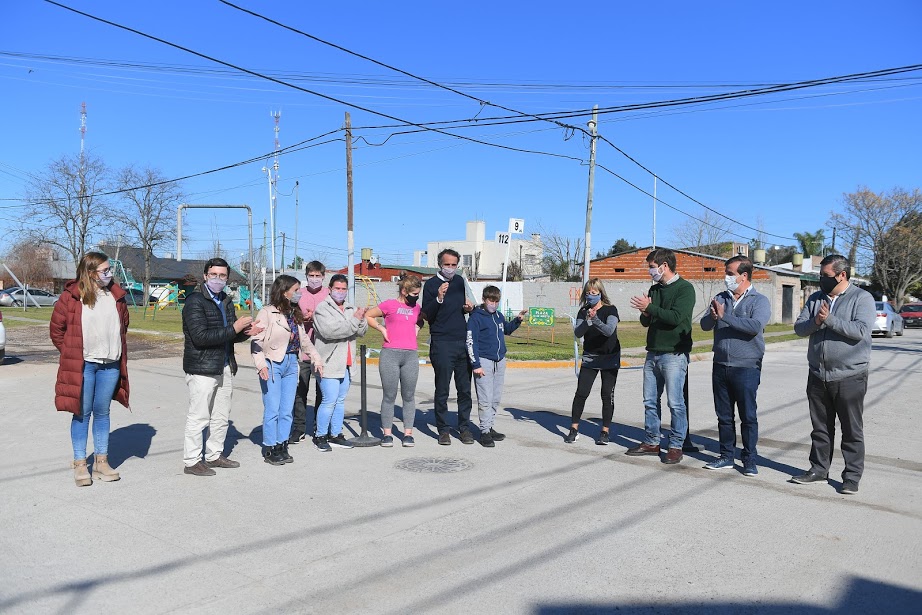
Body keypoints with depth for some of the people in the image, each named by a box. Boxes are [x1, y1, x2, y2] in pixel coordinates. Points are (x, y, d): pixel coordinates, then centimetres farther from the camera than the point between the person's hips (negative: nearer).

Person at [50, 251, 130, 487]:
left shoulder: (116, 295, 6)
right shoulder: (71, 296, -6)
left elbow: (123, 325, 19)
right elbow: (56, 329, 3)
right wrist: (71, 353, 4)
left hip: (110, 364, 4)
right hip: (82, 365, -3)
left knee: (102, 412, 11)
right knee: (82, 413, 5)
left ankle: (101, 461, 20)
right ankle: (80, 464, 15)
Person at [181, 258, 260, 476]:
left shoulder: (226, 301, 14)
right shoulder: (195, 302, -12)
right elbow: (200, 337, -22)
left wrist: (245, 331, -1)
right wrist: (234, 329, -21)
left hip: (225, 367, 8)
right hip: (202, 369, -8)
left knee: (221, 417, 15)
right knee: (198, 417, -2)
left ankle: (214, 455, 28)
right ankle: (191, 461, 9)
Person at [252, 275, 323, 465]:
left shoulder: (295, 314, 13)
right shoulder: (267, 313, -8)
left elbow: (304, 339, 20)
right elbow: (256, 341, -12)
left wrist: (316, 358, 14)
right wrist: (261, 365, -21)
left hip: (291, 363, 6)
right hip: (273, 364, -6)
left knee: (287, 410, 8)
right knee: (272, 409, -3)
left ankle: (282, 447, 18)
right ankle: (270, 450, 10)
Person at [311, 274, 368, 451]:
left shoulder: (351, 309, 17)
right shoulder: (322, 308, -5)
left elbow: (361, 332, 10)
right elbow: (329, 330, -21)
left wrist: (361, 319, -11)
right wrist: (354, 320, -19)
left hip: (345, 363, 7)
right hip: (329, 363, -7)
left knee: (341, 400, 11)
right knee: (329, 400, -8)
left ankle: (335, 434, 20)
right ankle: (320, 436, 5)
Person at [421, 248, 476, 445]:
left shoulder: (460, 281, 14)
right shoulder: (431, 284, -3)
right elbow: (426, 314, -10)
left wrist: (470, 307, 5)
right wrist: (438, 298, -25)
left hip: (463, 342, 5)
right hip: (442, 344, -5)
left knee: (465, 389, 8)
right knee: (442, 390, 1)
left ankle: (464, 427, 18)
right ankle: (443, 430, 12)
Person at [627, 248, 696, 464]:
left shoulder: (685, 288, -6)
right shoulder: (654, 289, 16)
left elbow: (676, 317, -20)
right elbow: (645, 322, 17)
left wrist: (650, 308, -15)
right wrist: (645, 313, -5)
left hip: (674, 355, -7)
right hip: (653, 353, 8)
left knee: (676, 403, -2)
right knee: (650, 401, 11)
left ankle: (676, 446, 6)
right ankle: (651, 442, 20)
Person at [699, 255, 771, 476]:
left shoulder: (759, 300, -4)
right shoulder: (720, 298, 11)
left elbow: (755, 326, -22)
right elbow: (705, 325, 1)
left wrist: (724, 316, -20)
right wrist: (713, 316, -21)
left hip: (746, 367, -5)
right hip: (721, 366, 5)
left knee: (748, 416, 2)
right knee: (724, 415, 11)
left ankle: (749, 459, 13)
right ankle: (727, 456, 22)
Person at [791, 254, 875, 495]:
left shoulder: (862, 298, -7)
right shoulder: (815, 298, 10)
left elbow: (861, 331, -20)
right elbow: (799, 328, 4)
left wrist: (829, 320, -20)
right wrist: (814, 322, -16)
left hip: (849, 377, -5)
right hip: (818, 375, 5)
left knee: (852, 430, 4)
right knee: (820, 427, 14)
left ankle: (852, 476, 12)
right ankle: (819, 469, 25)